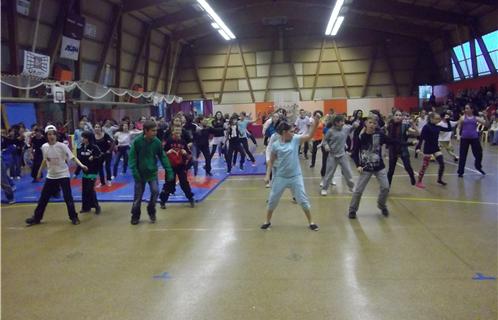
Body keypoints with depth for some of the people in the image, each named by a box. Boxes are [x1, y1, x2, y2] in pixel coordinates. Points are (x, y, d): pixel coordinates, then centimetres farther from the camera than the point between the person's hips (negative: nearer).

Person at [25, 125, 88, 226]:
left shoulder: (62, 146, -14)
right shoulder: (44, 147, -1)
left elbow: (72, 157, -21)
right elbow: (45, 160, 15)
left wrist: (81, 165, -36)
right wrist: (39, 172, 22)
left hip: (63, 175, -4)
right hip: (51, 176, 5)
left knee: (68, 197, -4)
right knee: (43, 197, 12)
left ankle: (74, 217, 10)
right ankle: (36, 218, 26)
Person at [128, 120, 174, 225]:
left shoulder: (157, 142, -9)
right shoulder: (137, 141, -15)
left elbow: (163, 157, -4)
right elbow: (132, 158, -12)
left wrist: (169, 171, -9)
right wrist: (135, 172, -19)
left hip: (152, 172, 1)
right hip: (140, 173, -1)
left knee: (155, 191, -12)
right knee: (138, 196, 6)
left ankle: (151, 211, 14)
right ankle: (135, 216, 26)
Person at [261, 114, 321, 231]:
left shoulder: (295, 139, -5)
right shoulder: (275, 145, -7)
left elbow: (309, 136, -11)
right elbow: (271, 161, 2)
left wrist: (315, 123, -26)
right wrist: (267, 175, -3)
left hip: (295, 176, 0)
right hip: (280, 177, 0)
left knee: (303, 200, 6)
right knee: (272, 200, 12)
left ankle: (311, 222, 22)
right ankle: (268, 221, 32)